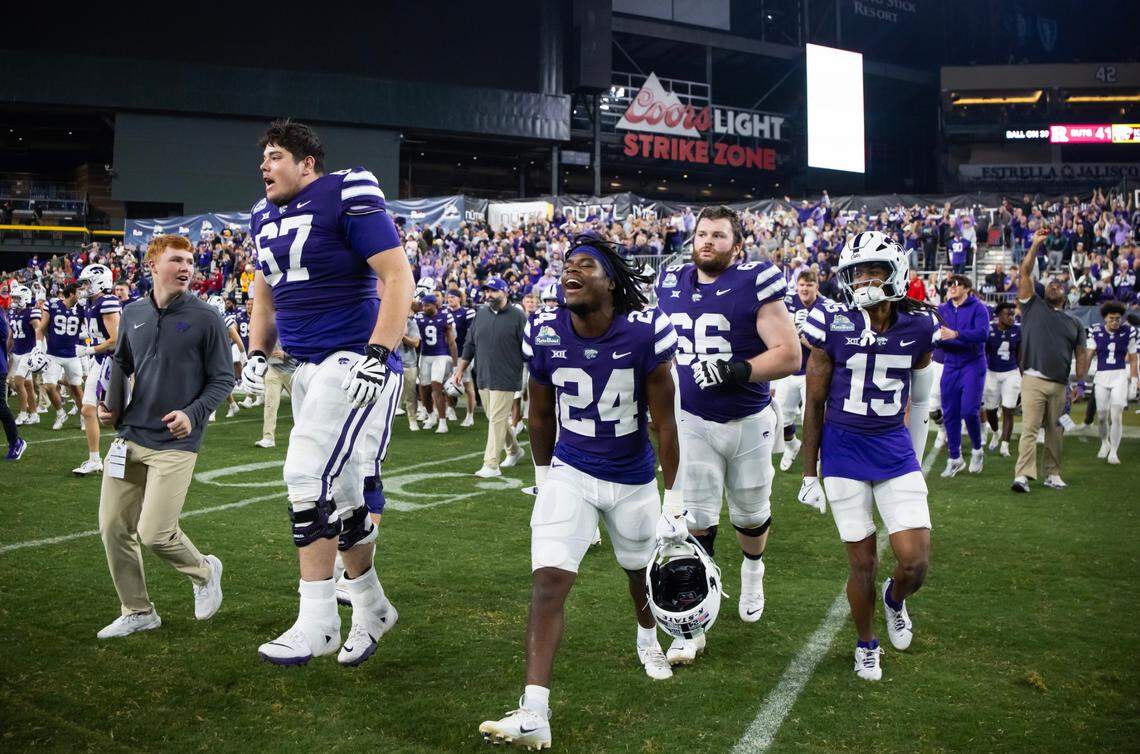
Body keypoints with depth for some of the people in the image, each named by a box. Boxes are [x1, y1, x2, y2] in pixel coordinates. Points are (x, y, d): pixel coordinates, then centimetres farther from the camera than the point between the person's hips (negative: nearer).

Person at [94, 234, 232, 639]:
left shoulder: (204, 318, -6)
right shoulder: (132, 314, 7)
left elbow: (223, 378, -3)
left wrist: (193, 414, -17)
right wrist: (109, 404, 6)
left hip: (175, 443, -5)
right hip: (130, 438, 5)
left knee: (155, 532, -10)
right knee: (114, 528, 5)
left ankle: (204, 571, 22)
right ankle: (137, 612, 23)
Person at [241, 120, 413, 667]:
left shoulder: (347, 197, -9)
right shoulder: (265, 216, 15)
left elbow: (397, 276, -14)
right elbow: (265, 293, 26)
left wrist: (379, 355, -22)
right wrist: (257, 353, 11)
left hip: (354, 363, -8)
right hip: (308, 367, 8)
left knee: (309, 476, -16)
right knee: (339, 491, 12)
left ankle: (317, 623, -7)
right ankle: (371, 607, 28)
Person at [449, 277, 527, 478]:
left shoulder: (517, 316, -7)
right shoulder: (481, 313, 9)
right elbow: (470, 344, 16)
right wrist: (460, 369, 14)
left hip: (505, 378, -6)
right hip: (483, 377, 6)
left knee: (497, 420, -7)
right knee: (496, 418, 15)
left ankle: (491, 465, -4)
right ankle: (514, 450, 35)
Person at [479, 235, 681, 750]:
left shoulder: (644, 332, -19)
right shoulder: (545, 334, -12)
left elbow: (664, 421, -10)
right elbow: (541, 415, 4)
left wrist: (674, 495, -7)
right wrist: (542, 472, 14)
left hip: (634, 478, 0)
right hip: (570, 472, 0)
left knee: (642, 569, 22)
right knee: (549, 579, -16)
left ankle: (647, 637, 57)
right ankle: (534, 712, -15)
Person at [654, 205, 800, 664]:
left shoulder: (754, 285, -14)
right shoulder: (671, 285, 1)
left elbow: (789, 355, -17)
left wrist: (740, 371, -30)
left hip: (749, 422, -2)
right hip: (693, 422, 2)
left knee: (751, 516, 17)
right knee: (695, 524, -1)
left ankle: (752, 570, 50)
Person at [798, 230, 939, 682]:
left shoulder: (918, 327, -2)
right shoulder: (833, 327, -9)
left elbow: (918, 401, 12)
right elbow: (814, 404, -1)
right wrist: (809, 474, 1)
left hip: (895, 448, 2)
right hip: (843, 449, -2)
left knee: (916, 563, -4)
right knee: (862, 564, 4)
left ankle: (894, 600, 32)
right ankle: (866, 645, 30)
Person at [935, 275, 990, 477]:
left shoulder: (978, 308, -5)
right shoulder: (942, 309, 10)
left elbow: (983, 333, -21)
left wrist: (956, 334, -32)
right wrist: (937, 337, -20)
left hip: (973, 364, -5)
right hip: (950, 365, 5)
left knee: (969, 410, -12)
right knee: (949, 413, 6)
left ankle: (977, 449, 14)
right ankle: (954, 458, 18)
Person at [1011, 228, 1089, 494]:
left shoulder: (1074, 323, 18)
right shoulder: (1033, 306, 11)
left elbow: (1081, 354, 15)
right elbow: (1024, 272, 4)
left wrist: (1080, 383, 5)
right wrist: (1036, 244, 3)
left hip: (1059, 384, 3)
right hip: (1033, 379, -3)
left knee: (1054, 431, 9)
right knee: (1029, 429, -11)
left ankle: (1053, 474, 17)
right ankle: (1022, 475, -18)